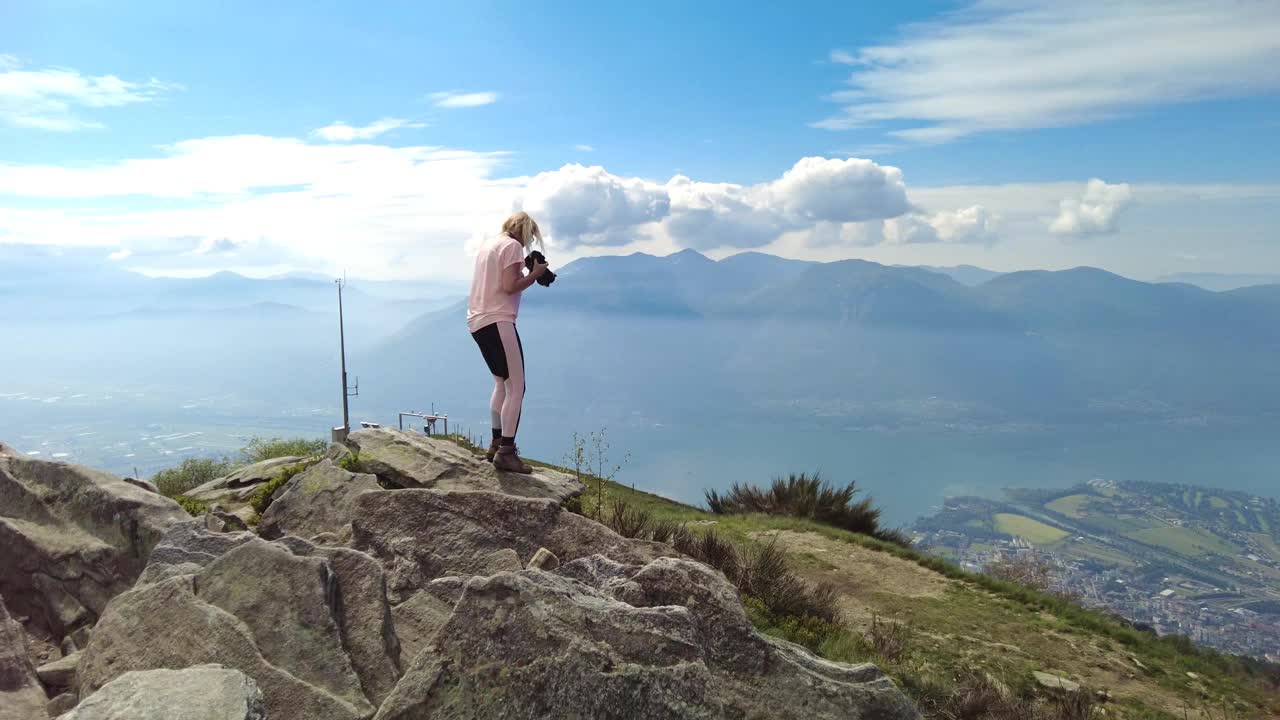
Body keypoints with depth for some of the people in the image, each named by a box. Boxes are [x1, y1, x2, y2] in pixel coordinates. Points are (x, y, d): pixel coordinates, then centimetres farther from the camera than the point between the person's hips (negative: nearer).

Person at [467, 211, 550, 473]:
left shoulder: (488, 245, 20)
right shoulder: (512, 246, -6)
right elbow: (510, 287, -16)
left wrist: (527, 275, 17)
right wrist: (535, 274, -3)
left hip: (478, 321, 10)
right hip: (497, 321, -10)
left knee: (502, 384, 19)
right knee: (516, 387, -8)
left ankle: (497, 444, 23)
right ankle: (506, 452, -9)